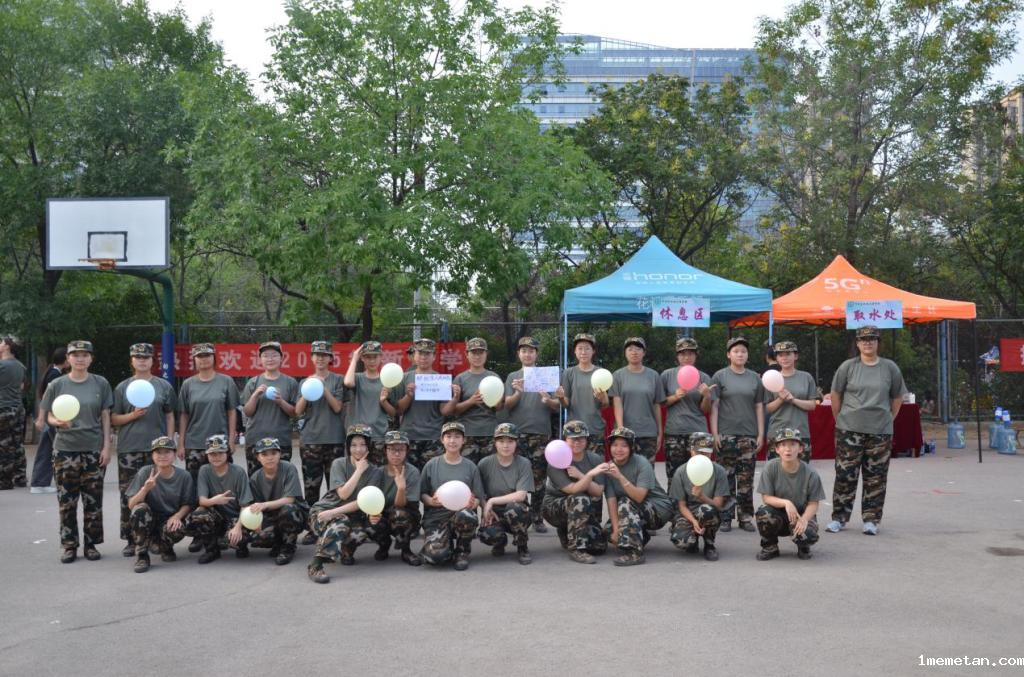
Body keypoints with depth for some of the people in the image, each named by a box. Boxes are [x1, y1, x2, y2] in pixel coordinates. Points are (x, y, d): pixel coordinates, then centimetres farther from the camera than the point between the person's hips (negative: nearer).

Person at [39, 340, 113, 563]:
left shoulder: (100, 384, 3)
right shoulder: (57, 385, 2)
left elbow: (105, 417, 5)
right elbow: (49, 417, 6)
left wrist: (107, 447, -1)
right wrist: (58, 422, -17)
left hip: (94, 450, 0)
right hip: (65, 450, 0)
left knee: (93, 501, 3)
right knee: (67, 501, 3)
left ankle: (91, 544, 14)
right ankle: (69, 545, 13)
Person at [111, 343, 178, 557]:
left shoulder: (164, 386, 10)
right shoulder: (122, 387, 10)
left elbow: (170, 417, 11)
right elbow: (114, 419, 9)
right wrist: (132, 415, -9)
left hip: (157, 448, 0)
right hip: (129, 449, 0)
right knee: (129, 495, 0)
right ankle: (131, 540, 8)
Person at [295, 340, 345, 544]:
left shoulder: (337, 380, 6)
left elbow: (338, 407, -3)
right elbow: (298, 411, 6)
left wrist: (324, 389, -15)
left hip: (334, 439, -2)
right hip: (310, 439, 2)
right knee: (311, 486, 1)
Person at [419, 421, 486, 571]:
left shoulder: (470, 467, 9)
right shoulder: (432, 465, 7)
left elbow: (479, 498, 8)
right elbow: (422, 494, 8)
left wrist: (472, 504, -15)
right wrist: (431, 501, -14)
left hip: (462, 513, 1)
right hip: (436, 515, 0)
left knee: (465, 515, -39)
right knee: (435, 556, -28)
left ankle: (462, 552, -5)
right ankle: (447, 544, 14)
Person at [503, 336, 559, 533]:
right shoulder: (513, 377, 11)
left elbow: (558, 405, 7)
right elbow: (507, 405, 1)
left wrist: (548, 401, -16)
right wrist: (518, 393, -19)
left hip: (541, 433, 0)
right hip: (517, 433, 0)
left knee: (539, 478, 2)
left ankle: (537, 518, 9)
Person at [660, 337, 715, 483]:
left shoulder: (704, 378, 8)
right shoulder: (667, 375, 6)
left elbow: (706, 411, 8)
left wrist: (706, 396, -11)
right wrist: (675, 397, -7)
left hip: (697, 432, 0)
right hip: (673, 432, 0)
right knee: (674, 478, -2)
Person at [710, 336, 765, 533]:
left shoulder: (754, 378, 12)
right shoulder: (720, 376, 3)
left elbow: (759, 407, 12)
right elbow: (714, 406, 0)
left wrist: (761, 434, 6)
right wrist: (714, 433, -7)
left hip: (749, 435, 3)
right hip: (726, 435, -2)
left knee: (746, 479, 3)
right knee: (726, 477, 0)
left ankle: (746, 517, 12)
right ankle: (725, 518, 6)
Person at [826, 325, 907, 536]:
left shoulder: (890, 368, 4)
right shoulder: (848, 367, 1)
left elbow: (897, 397, 13)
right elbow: (836, 395, 8)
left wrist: (889, 419, 10)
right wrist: (840, 420, 7)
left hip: (880, 431, 1)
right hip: (849, 430, -1)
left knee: (876, 478, 5)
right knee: (845, 475, 1)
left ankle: (871, 519, 14)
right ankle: (839, 517, 11)